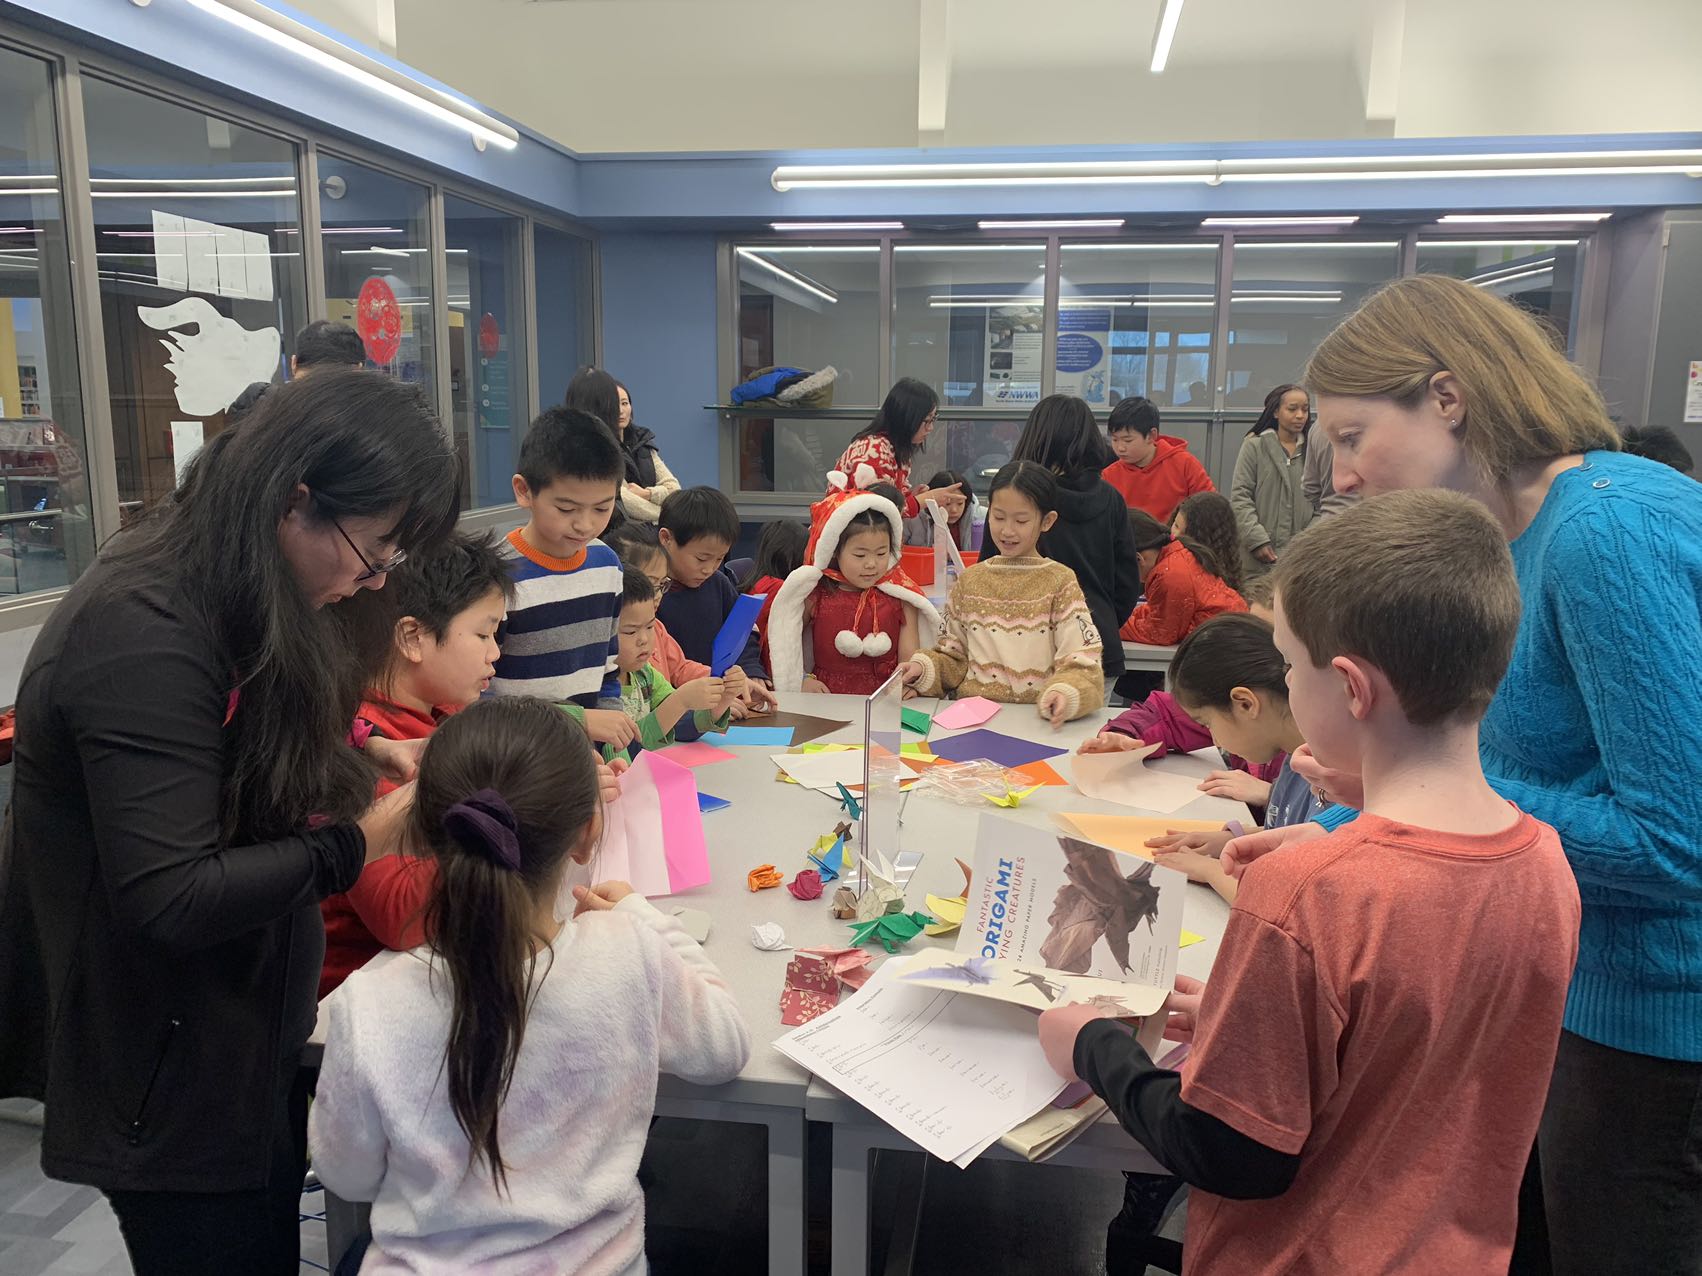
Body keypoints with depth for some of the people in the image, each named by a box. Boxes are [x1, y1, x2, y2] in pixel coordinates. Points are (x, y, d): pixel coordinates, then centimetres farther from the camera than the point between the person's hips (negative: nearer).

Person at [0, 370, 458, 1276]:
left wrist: (354, 754, -1)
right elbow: (173, 901, -30)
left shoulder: (227, 592, 0)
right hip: (169, 1078, -9)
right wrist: (363, 842, -23)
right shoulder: (142, 634, -29)